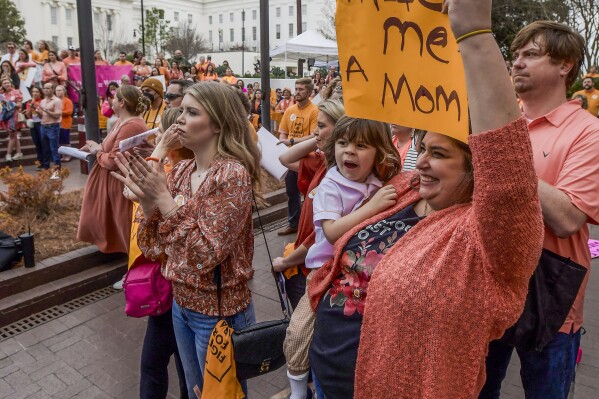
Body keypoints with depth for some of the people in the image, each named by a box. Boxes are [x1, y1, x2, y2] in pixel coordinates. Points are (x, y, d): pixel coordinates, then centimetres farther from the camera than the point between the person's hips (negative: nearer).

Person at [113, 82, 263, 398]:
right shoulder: (181, 171, 1)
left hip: (219, 311, -7)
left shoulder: (233, 174, -21)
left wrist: (163, 197, -27)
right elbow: (154, 248, 1)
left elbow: (206, 255, -26)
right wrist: (147, 201, -16)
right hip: (181, 304, 7)